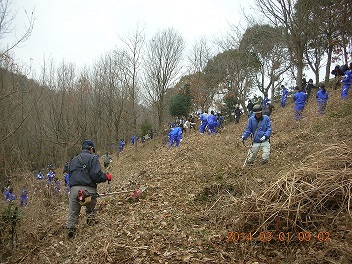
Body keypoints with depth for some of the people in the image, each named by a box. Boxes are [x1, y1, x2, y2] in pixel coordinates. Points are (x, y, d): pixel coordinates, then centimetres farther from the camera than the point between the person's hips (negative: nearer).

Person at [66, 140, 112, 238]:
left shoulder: (73, 160, 23)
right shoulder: (93, 158, 2)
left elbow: (70, 175, 23)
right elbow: (96, 175, -11)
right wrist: (107, 177, 5)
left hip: (74, 189, 4)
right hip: (88, 189, -4)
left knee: (73, 213, 13)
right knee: (90, 210, 18)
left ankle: (70, 229, 10)